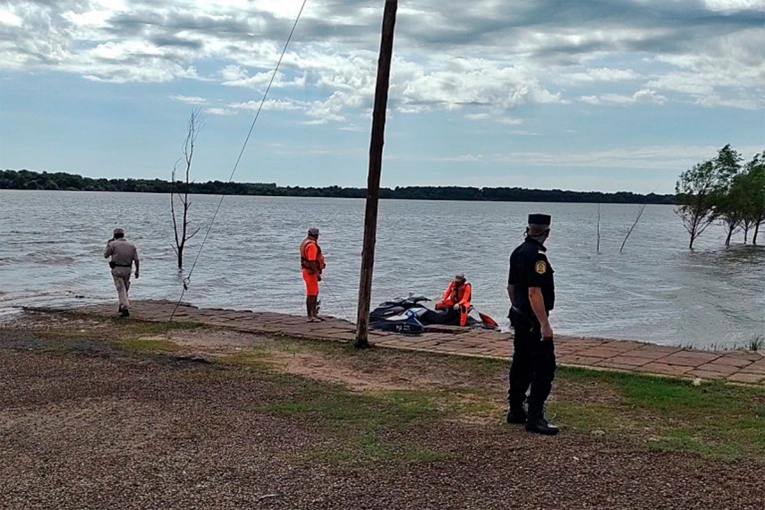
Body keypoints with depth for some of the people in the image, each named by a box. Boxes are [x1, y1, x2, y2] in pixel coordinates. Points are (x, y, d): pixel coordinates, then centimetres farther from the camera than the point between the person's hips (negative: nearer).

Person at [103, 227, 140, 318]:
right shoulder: (131, 245, 5)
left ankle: (125, 309, -15)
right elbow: (136, 259, 1)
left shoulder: (113, 244, -6)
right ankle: (123, 306, 32)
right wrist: (137, 270, 9)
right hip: (127, 269, 4)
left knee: (121, 289, -5)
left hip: (117, 269, -4)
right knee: (125, 288, 21)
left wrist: (108, 245, 15)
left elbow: (106, 255, 4)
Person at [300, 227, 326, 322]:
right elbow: (312, 261, -27)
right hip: (310, 272, -11)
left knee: (315, 293, 18)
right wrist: (317, 274, -24)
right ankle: (310, 317, 1)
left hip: (307, 270, 11)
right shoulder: (312, 245, -21)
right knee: (311, 295, -4)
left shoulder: (305, 242, 12)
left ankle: (314, 314, 27)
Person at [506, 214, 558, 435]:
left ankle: (516, 411, 23)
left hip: (519, 317, 10)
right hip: (534, 321, -10)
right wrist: (544, 324, -25)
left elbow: (511, 286, 18)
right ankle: (535, 418, -8)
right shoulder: (537, 256, -20)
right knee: (544, 367, -7)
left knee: (521, 365, 16)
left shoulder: (518, 252, 9)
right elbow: (534, 292, -26)